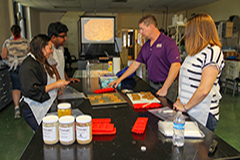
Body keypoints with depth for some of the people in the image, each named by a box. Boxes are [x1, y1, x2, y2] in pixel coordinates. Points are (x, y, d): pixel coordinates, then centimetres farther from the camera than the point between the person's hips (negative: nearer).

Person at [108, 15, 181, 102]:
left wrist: (164, 89, -23)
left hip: (167, 85, -6)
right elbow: (136, 64, 15)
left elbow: (176, 65, -22)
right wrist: (120, 79, 11)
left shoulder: (167, 42, -13)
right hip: (152, 85, 6)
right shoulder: (146, 45, 10)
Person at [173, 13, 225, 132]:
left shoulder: (213, 52, -15)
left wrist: (185, 107, -14)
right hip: (188, 111, 8)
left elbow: (204, 90, -22)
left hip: (202, 116, -8)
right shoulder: (196, 52, 13)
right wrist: (180, 99, 7)